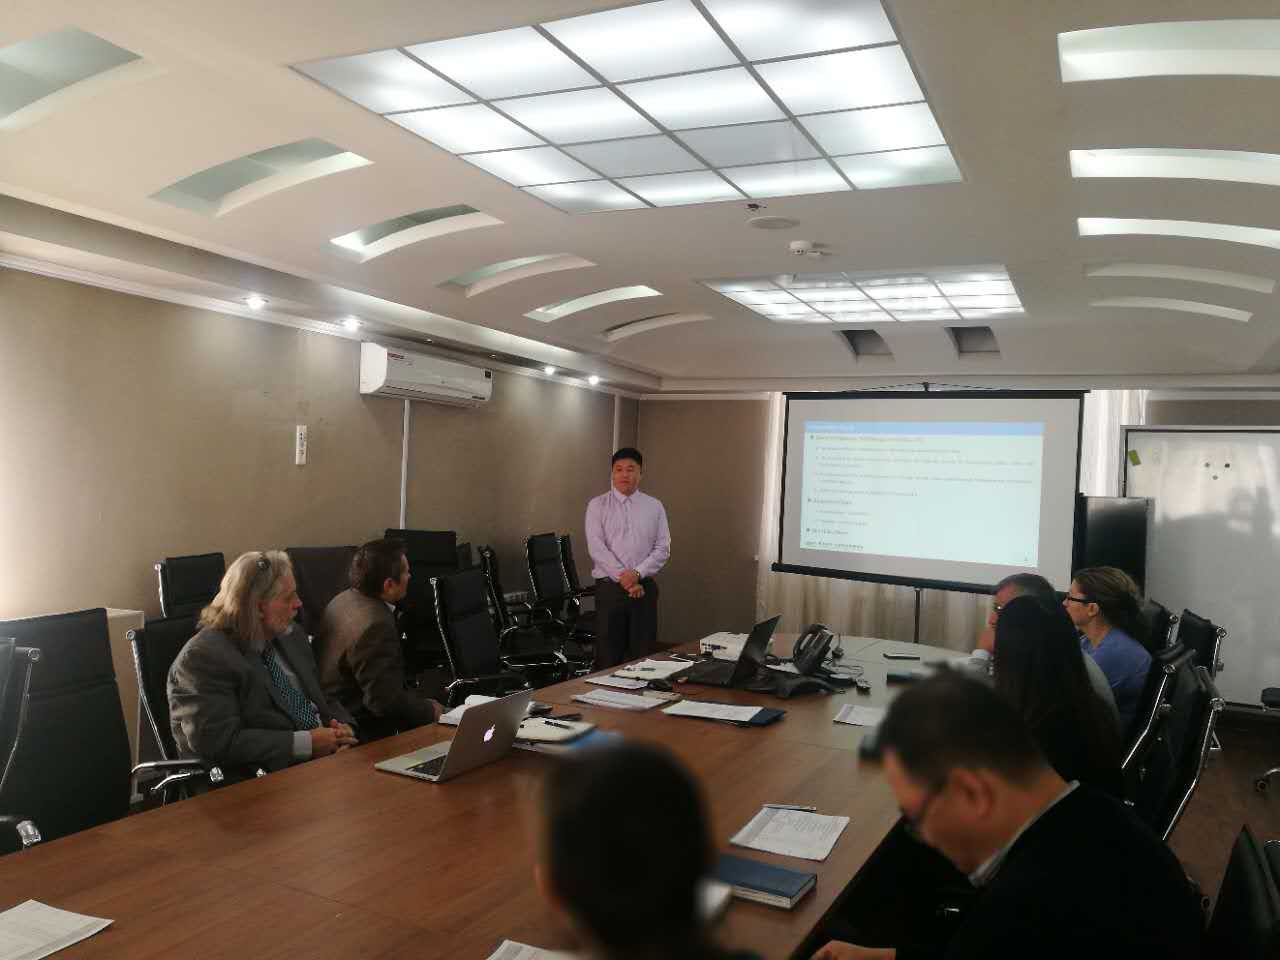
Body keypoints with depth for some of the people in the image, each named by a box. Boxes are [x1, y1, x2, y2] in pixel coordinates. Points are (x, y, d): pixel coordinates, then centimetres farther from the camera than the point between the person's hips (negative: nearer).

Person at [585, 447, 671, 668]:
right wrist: (624, 578, -13)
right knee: (608, 655, 0)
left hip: (644, 587, 2)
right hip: (609, 587, -2)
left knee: (644, 655, 3)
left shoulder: (654, 507, 8)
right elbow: (596, 548, -7)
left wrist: (637, 573, -13)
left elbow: (663, 548, 2)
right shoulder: (598, 505, 2)